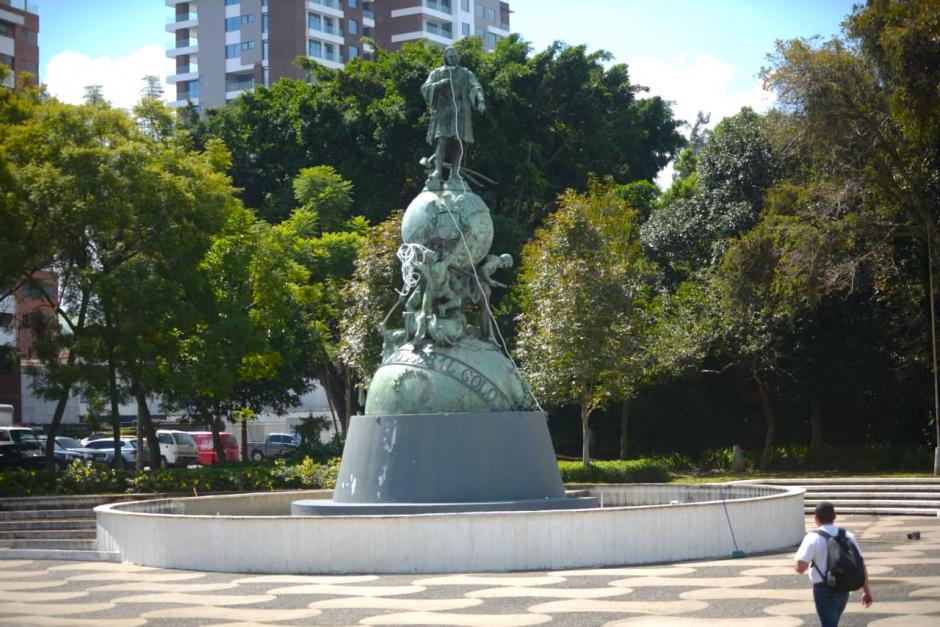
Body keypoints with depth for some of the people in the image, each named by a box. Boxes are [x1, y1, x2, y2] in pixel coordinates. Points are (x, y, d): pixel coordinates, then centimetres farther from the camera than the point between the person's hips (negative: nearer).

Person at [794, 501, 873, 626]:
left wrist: (810, 563, 5)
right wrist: (866, 590, 10)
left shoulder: (813, 537, -11)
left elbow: (800, 567, -18)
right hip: (843, 589, 6)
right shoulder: (848, 536, 4)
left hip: (823, 589, -6)